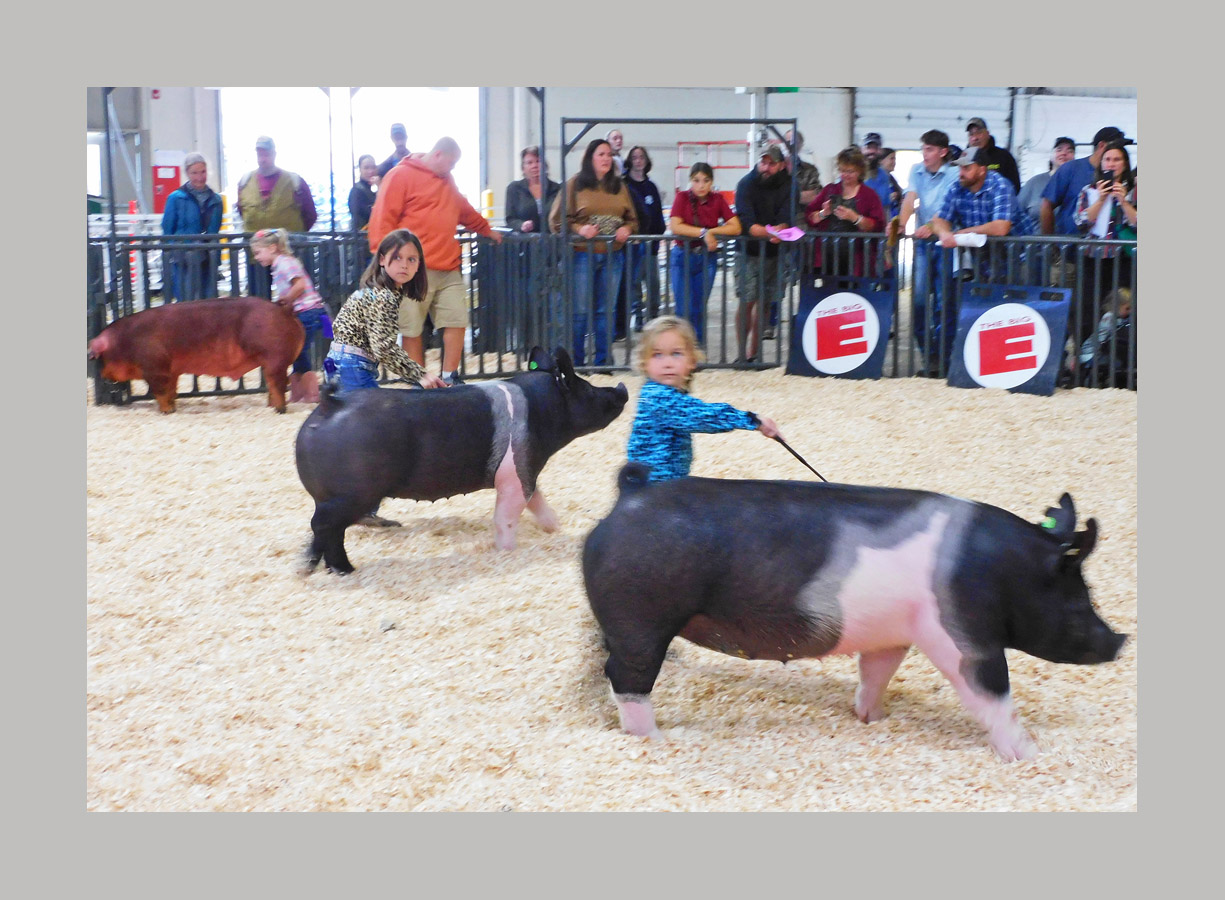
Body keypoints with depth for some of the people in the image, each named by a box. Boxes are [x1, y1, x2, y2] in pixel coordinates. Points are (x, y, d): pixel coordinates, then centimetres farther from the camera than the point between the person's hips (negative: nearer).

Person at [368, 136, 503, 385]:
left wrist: (486, 230, 47)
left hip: (449, 271, 7)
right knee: (412, 330, -1)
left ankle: (449, 378, 12)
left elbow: (465, 211, 37)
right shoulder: (401, 176, -3)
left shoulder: (447, 180, 20)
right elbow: (382, 219, -8)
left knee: (457, 322, 1)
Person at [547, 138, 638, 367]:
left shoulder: (619, 186, 13)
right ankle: (575, 363, 8)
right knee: (580, 311, -2)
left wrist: (626, 230, -5)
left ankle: (602, 362, 16)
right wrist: (579, 229, -18)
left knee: (605, 311, 8)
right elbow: (557, 219, -3)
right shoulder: (575, 185, 0)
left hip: (613, 256, 4)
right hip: (583, 255, -4)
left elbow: (632, 219, 17)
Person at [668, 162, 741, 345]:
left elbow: (735, 227, -8)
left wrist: (712, 232, -18)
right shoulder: (683, 197, -6)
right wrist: (704, 232, -22)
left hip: (707, 258, 2)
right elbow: (674, 226, -20)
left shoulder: (718, 199, 0)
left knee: (699, 309, 8)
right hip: (683, 256, -2)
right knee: (684, 310, -3)